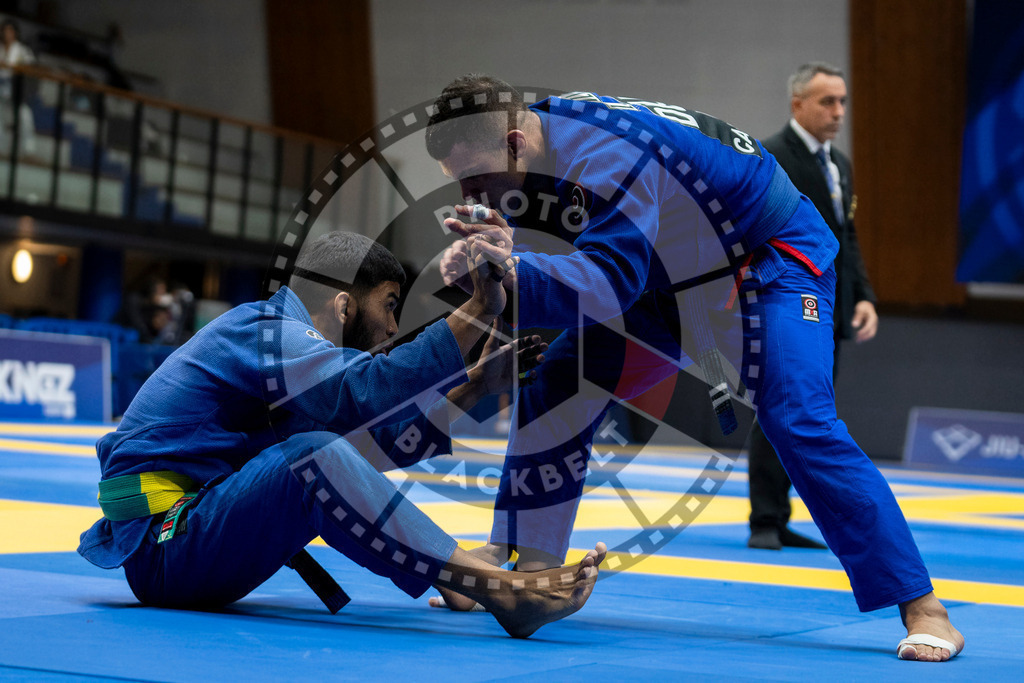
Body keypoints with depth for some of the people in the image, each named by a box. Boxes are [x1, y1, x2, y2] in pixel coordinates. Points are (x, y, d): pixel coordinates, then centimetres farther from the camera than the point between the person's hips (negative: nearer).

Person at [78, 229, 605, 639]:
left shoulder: (273, 334, 18)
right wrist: (476, 313, -31)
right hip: (163, 549, -11)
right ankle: (500, 591, -37)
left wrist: (474, 385, 15)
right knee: (314, 457, -32)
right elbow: (367, 391, -30)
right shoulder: (265, 336, -11)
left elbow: (377, 441, 17)